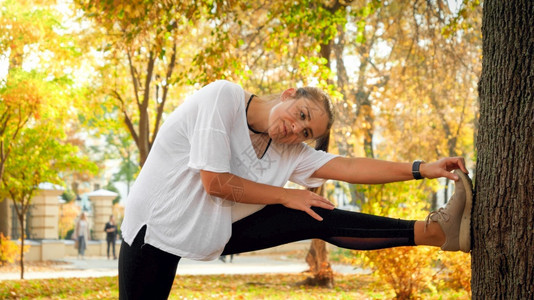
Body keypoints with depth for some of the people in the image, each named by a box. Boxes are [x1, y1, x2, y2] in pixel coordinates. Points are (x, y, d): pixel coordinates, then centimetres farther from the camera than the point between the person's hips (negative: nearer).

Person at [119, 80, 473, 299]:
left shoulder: (291, 152, -1)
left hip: (217, 229, 5)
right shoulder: (224, 97, -21)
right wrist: (286, 196, -15)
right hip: (157, 225, -5)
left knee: (319, 219, -7)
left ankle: (435, 232, -11)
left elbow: (348, 167, -8)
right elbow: (215, 182, -26)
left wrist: (423, 169, -14)